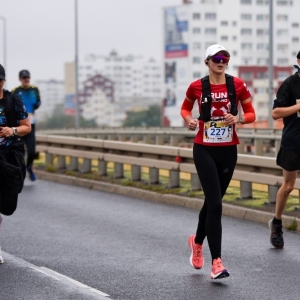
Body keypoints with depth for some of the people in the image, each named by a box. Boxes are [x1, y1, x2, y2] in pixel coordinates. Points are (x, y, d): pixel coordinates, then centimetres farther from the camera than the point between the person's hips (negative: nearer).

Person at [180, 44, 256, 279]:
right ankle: (216, 262, -13)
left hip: (228, 151, 3)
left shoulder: (237, 85, -2)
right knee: (215, 204, -13)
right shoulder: (197, 87, -4)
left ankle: (197, 241, 43)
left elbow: (251, 114, 4)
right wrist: (189, 119, -8)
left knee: (212, 201, 15)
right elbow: (185, 108, 14)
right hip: (204, 150, -2)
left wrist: (238, 119, -17)